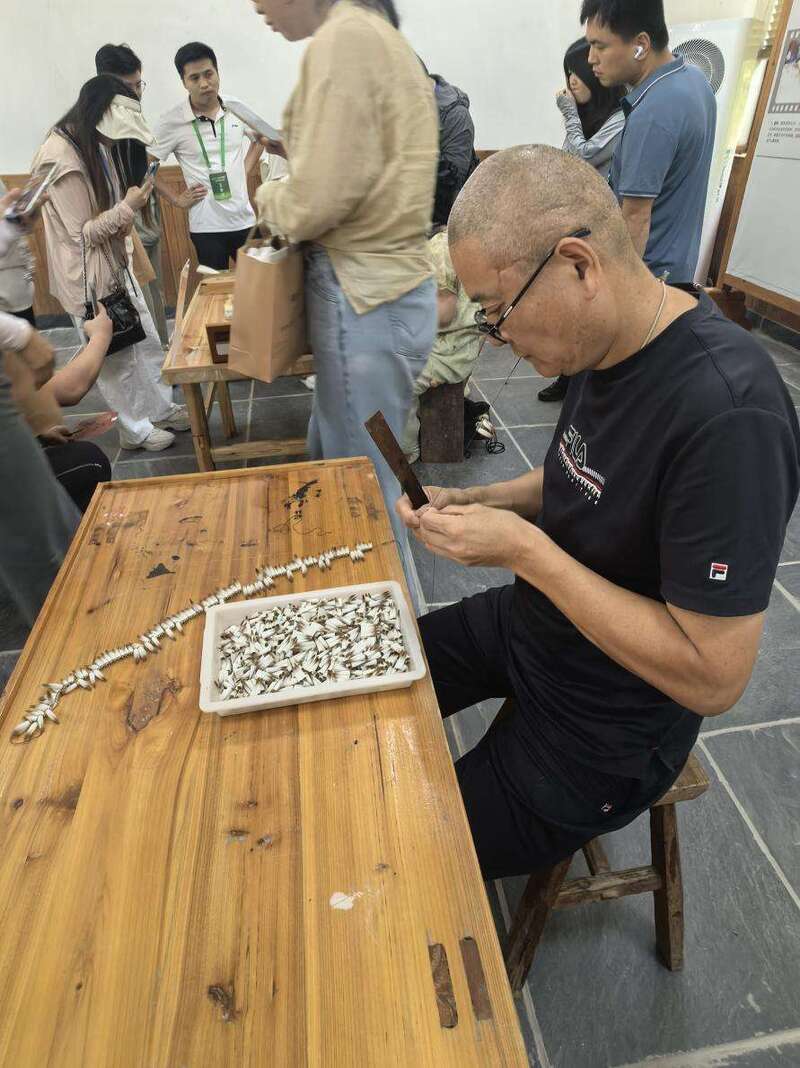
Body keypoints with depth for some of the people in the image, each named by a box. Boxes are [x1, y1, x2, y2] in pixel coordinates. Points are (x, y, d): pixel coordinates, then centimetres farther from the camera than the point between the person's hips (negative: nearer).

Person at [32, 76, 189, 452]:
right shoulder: (60, 157, -21)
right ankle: (135, 428, 19)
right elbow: (81, 232, -20)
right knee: (116, 356, 3)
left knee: (146, 340, 15)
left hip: (115, 262, 9)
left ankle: (161, 409, 31)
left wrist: (127, 217, 2)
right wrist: (128, 207, -20)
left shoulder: (94, 146, 8)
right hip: (87, 274, -9)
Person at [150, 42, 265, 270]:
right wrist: (177, 199, -4)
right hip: (206, 227, -3)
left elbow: (259, 138, 21)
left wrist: (245, 170, 10)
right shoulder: (171, 122, -7)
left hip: (245, 220, 3)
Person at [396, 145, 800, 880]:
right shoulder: (608, 342, -5)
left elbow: (713, 677, -28)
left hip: (602, 729, -7)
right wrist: (475, 502, -7)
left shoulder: (728, 413, -32)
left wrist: (523, 549, -28)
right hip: (530, 622, 8)